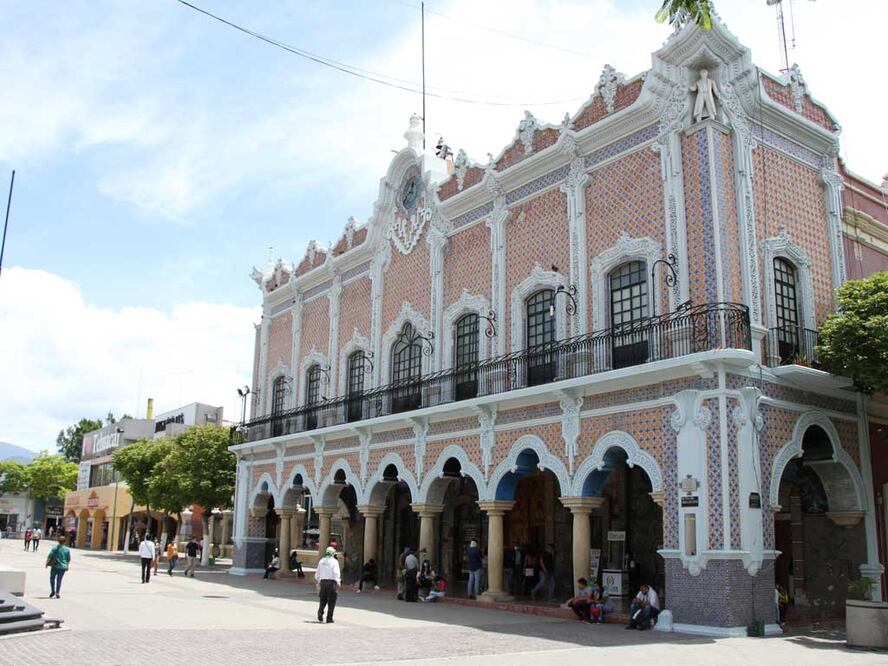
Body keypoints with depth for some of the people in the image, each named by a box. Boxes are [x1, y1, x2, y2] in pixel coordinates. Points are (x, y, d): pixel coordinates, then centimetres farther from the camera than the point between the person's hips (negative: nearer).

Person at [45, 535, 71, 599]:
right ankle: (57, 593, 3)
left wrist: (47, 563, 1)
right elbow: (68, 559, 7)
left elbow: (49, 556, -10)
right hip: (63, 567, 2)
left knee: (52, 578, 17)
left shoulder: (55, 548, -8)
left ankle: (53, 591, 14)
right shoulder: (67, 549, 0)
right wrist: (67, 566, 19)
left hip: (55, 566, -2)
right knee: (59, 580, 7)